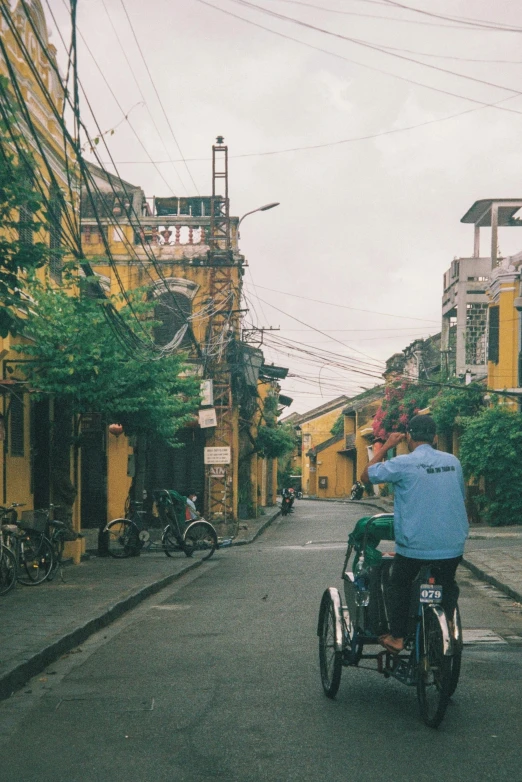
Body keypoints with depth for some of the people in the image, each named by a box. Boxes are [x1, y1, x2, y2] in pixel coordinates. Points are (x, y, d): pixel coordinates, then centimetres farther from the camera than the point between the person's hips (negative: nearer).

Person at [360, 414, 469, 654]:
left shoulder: (403, 463, -11)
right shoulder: (453, 461, 3)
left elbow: (366, 475, -1)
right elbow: (460, 496, 14)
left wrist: (387, 446, 6)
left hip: (414, 545, -3)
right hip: (453, 544, 4)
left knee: (399, 586, 17)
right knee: (448, 584, 25)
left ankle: (396, 638, 17)